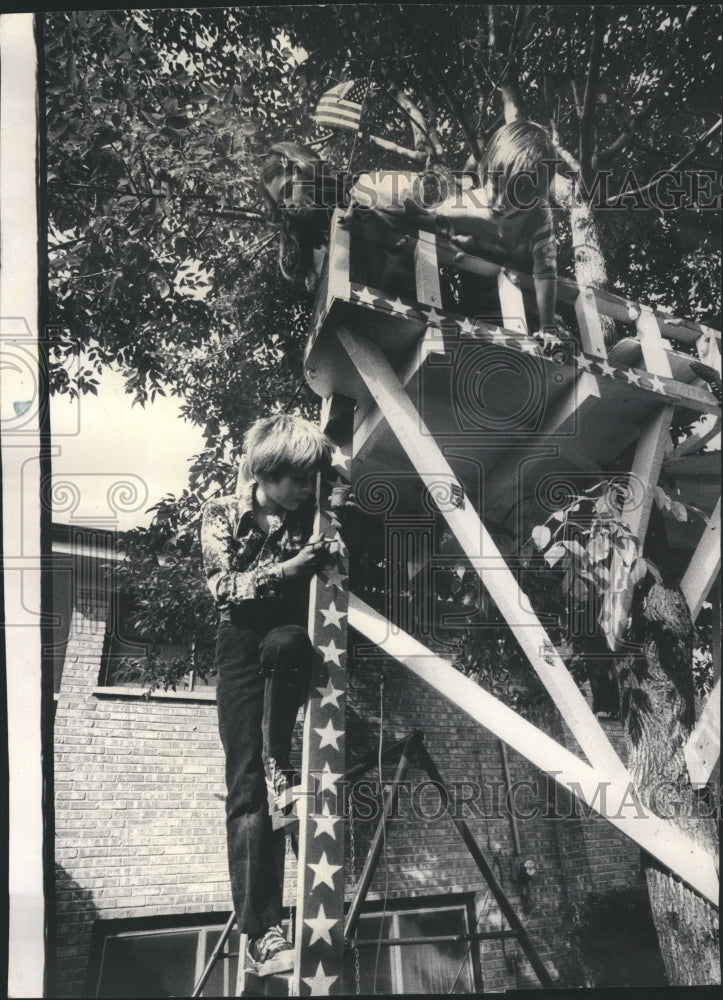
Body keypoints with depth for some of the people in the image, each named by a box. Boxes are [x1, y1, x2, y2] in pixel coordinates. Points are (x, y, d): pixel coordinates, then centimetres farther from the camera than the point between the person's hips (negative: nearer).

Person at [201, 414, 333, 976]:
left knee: (284, 641, -39)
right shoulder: (222, 515, 3)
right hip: (242, 645, -1)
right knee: (246, 787, -13)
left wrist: (325, 561, -10)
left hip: (292, 640, 1)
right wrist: (287, 569, -21)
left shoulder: (310, 517, 7)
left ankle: (279, 765, -21)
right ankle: (263, 931, -15)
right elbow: (225, 589, -8)